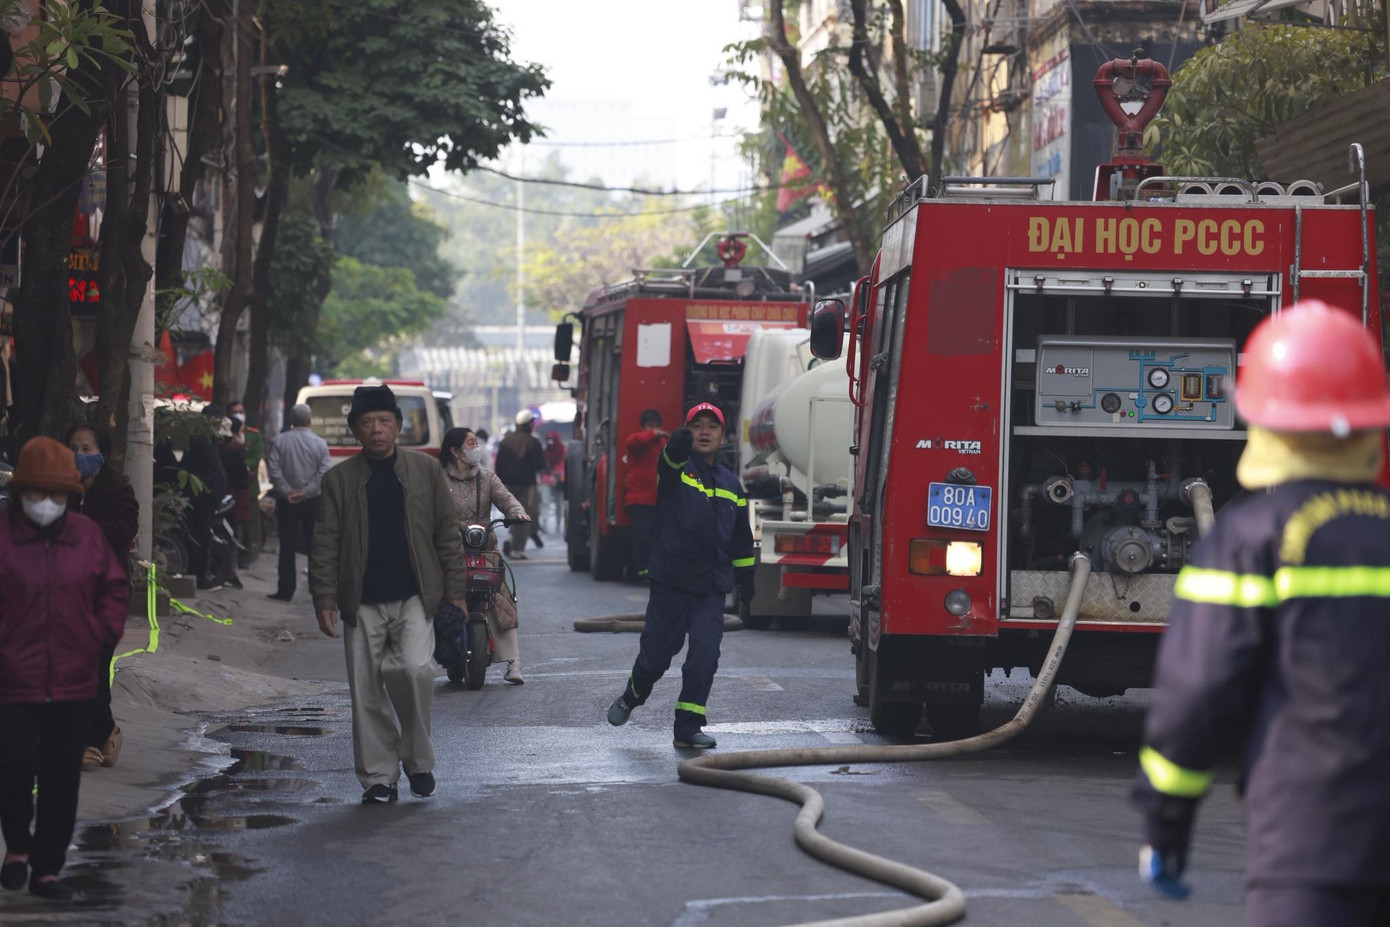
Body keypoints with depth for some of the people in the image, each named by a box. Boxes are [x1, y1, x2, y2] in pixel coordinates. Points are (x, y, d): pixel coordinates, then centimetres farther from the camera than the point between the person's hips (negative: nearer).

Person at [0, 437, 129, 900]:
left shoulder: (87, 536, 4)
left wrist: (104, 633, 4)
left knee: (62, 779, 7)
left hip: (72, 684, 3)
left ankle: (47, 869, 17)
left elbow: (116, 588, 14)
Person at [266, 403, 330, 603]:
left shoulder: (279, 441, -3)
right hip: (313, 502, 0)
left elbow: (273, 469, -11)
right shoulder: (320, 443, -3)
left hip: (286, 502, 0)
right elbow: (324, 473, -10)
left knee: (287, 547, 4)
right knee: (314, 546, 7)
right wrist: (306, 492, -10)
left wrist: (286, 491, -8)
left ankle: (286, 590, 3)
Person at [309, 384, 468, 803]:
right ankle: (378, 778, 11)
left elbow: (447, 534, 10)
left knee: (415, 669, -21)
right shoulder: (339, 479, 6)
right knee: (367, 691, 1)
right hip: (362, 603, 1)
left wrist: (454, 591, 5)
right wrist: (325, 600, -4)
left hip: (414, 598, -1)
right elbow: (324, 546, 5)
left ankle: (418, 759, 0)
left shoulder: (425, 470, 8)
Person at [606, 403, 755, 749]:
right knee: (656, 653, 4)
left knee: (705, 655, -9)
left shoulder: (731, 484, 14)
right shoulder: (677, 469, -1)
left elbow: (742, 538, 23)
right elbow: (670, 461, -28)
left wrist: (745, 575, 21)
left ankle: (688, 727, -3)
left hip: (711, 589, 3)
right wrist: (678, 446, -50)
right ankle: (630, 698, 33)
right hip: (670, 581, -3)